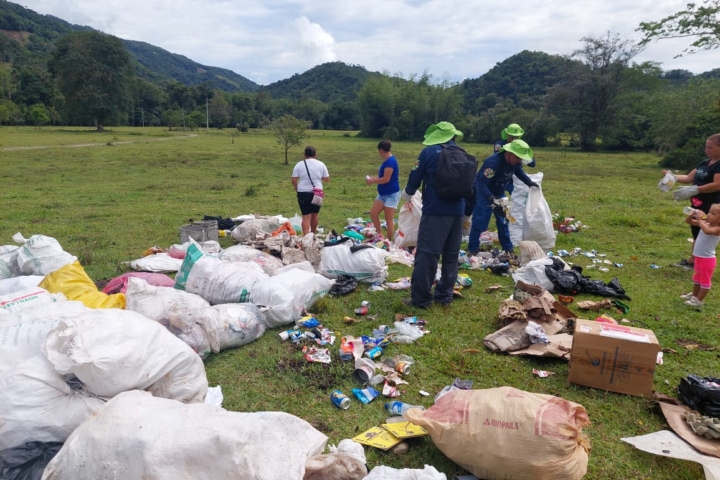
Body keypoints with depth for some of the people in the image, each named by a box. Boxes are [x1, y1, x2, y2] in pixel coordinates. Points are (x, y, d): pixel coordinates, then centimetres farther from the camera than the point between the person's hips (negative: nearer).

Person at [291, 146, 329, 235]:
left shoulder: (299, 164, -1)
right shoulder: (321, 164, 2)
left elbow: (293, 180, -3)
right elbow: (327, 179, 3)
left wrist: (297, 188, 14)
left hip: (303, 193, -2)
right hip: (317, 193, 2)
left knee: (306, 217, -3)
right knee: (315, 214, 17)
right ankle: (312, 234, 33)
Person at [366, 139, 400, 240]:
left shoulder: (390, 161, -20)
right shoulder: (387, 161, 10)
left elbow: (386, 179, -23)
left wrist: (372, 181, -12)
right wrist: (374, 178, 10)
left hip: (391, 194, -10)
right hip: (383, 194, 10)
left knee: (389, 219, -3)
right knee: (373, 214, 7)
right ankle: (380, 235, 20)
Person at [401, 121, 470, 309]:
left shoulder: (429, 152, -3)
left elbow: (415, 178, 2)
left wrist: (407, 194, 22)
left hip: (435, 210, -6)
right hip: (457, 211, 6)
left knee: (426, 254, -4)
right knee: (451, 255, 12)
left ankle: (421, 298, -2)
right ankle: (444, 296, 18)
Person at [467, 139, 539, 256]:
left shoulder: (515, 162, -11)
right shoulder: (493, 162, -35)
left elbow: (519, 171, 14)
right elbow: (481, 183, -38)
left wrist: (530, 183, 3)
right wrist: (491, 198, -50)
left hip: (499, 194, 8)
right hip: (484, 194, -8)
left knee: (503, 221, 13)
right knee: (479, 222, -7)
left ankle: (508, 248, 25)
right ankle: (472, 250, 6)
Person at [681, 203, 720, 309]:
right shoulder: (705, 223, 1)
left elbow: (707, 231, -45)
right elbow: (688, 221, 7)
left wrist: (700, 219, -35)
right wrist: (691, 215, -14)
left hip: (708, 259, -9)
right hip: (698, 257, 9)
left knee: (705, 280, 5)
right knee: (697, 277, 25)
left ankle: (699, 301, 12)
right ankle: (694, 295, 41)